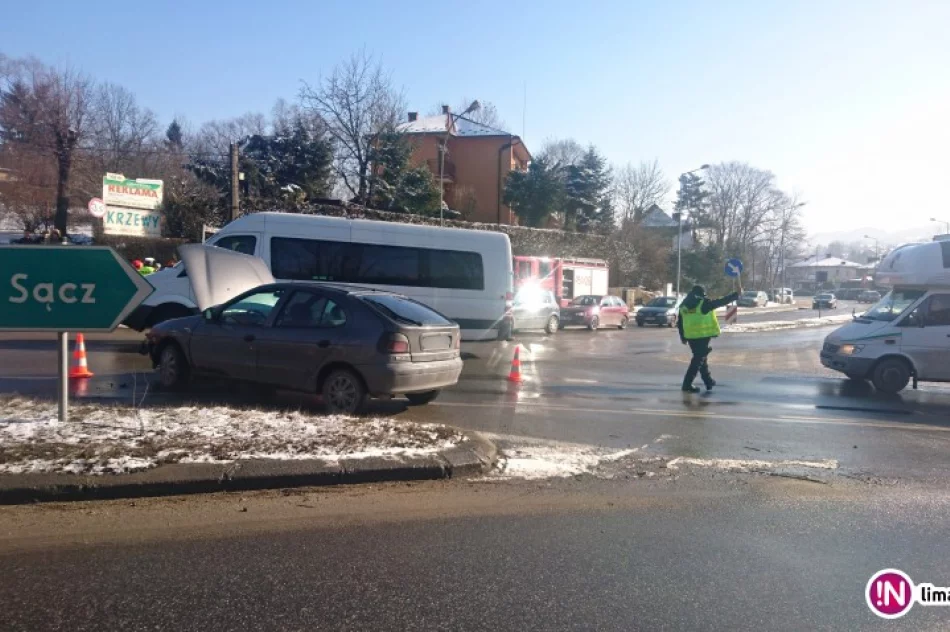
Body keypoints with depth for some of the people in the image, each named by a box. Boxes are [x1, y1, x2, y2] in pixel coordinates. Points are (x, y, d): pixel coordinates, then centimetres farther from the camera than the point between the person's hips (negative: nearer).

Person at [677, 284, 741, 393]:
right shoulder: (703, 303, -9)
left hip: (690, 336, 7)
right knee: (698, 359, -1)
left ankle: (708, 381, 28)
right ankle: (687, 385, -5)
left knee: (701, 357, 20)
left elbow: (680, 323, 12)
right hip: (702, 335, -6)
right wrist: (737, 294, 4)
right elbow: (721, 302, -5)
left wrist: (683, 337, 21)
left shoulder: (683, 305, 9)